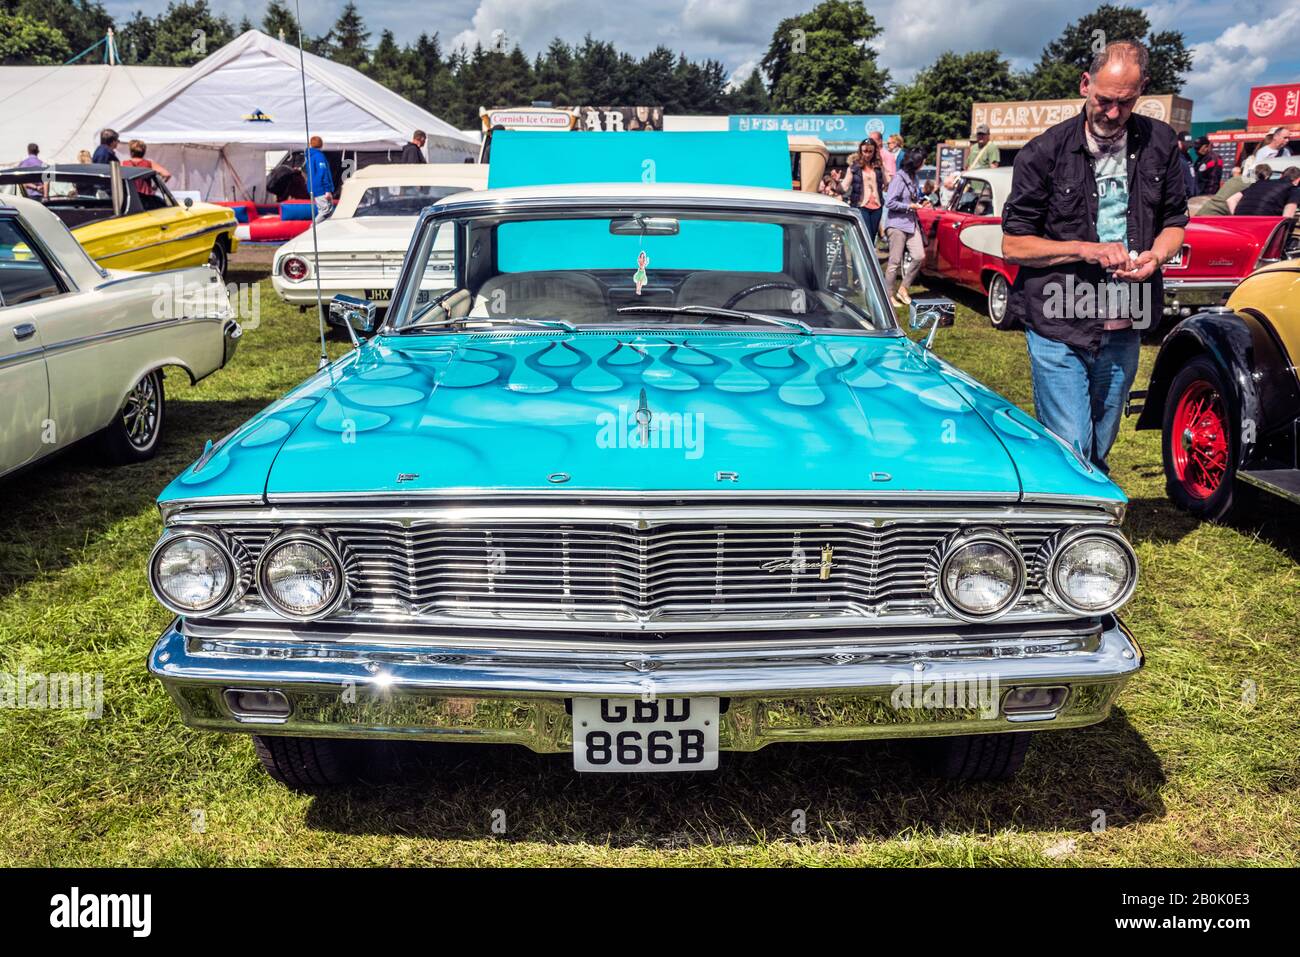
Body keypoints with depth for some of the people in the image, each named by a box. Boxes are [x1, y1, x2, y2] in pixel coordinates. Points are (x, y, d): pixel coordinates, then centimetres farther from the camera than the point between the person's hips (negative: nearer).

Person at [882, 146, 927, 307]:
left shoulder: (912, 177, 12)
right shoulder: (899, 178, -13)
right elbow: (889, 203, -18)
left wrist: (920, 202, 8)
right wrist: (910, 206, -13)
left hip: (911, 223, 8)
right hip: (897, 224, -8)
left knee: (919, 256, 0)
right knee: (895, 262, -2)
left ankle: (902, 288, 13)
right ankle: (889, 295, 10)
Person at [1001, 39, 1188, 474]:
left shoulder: (1160, 143, 6)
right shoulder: (1044, 153, -6)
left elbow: (1175, 222, 16)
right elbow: (1012, 245, -5)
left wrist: (1155, 256, -7)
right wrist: (1084, 249, -17)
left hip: (1124, 329, 4)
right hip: (1059, 328, -4)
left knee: (1100, 448, 15)